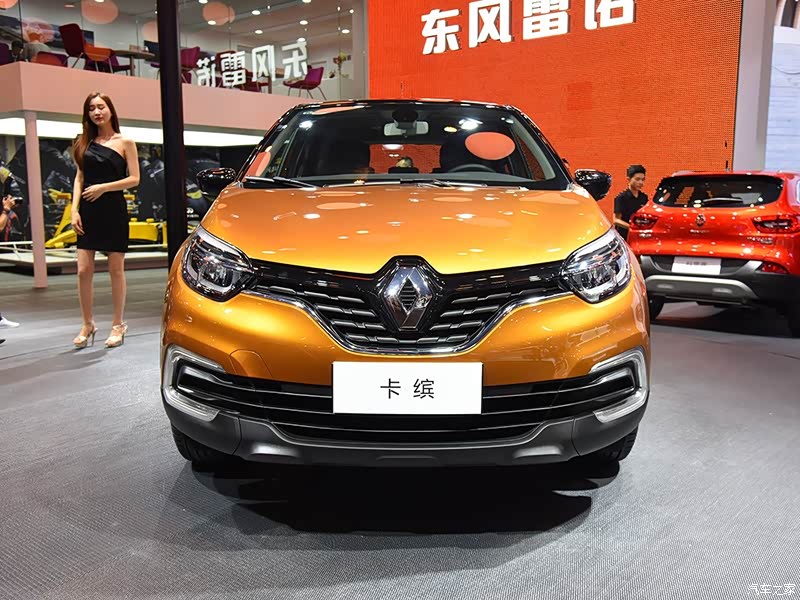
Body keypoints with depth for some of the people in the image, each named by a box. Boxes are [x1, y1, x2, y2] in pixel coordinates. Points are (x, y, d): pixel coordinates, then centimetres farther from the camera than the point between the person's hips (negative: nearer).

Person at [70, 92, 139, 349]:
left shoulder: (125, 142, 2)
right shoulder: (85, 142, 12)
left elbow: (134, 179, -4)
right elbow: (80, 178, 13)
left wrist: (103, 187, -13)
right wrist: (75, 209, 2)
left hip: (114, 211, -3)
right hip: (88, 212, 3)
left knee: (116, 269, 3)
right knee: (84, 270, -1)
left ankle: (118, 325, 12)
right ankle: (87, 325, 13)